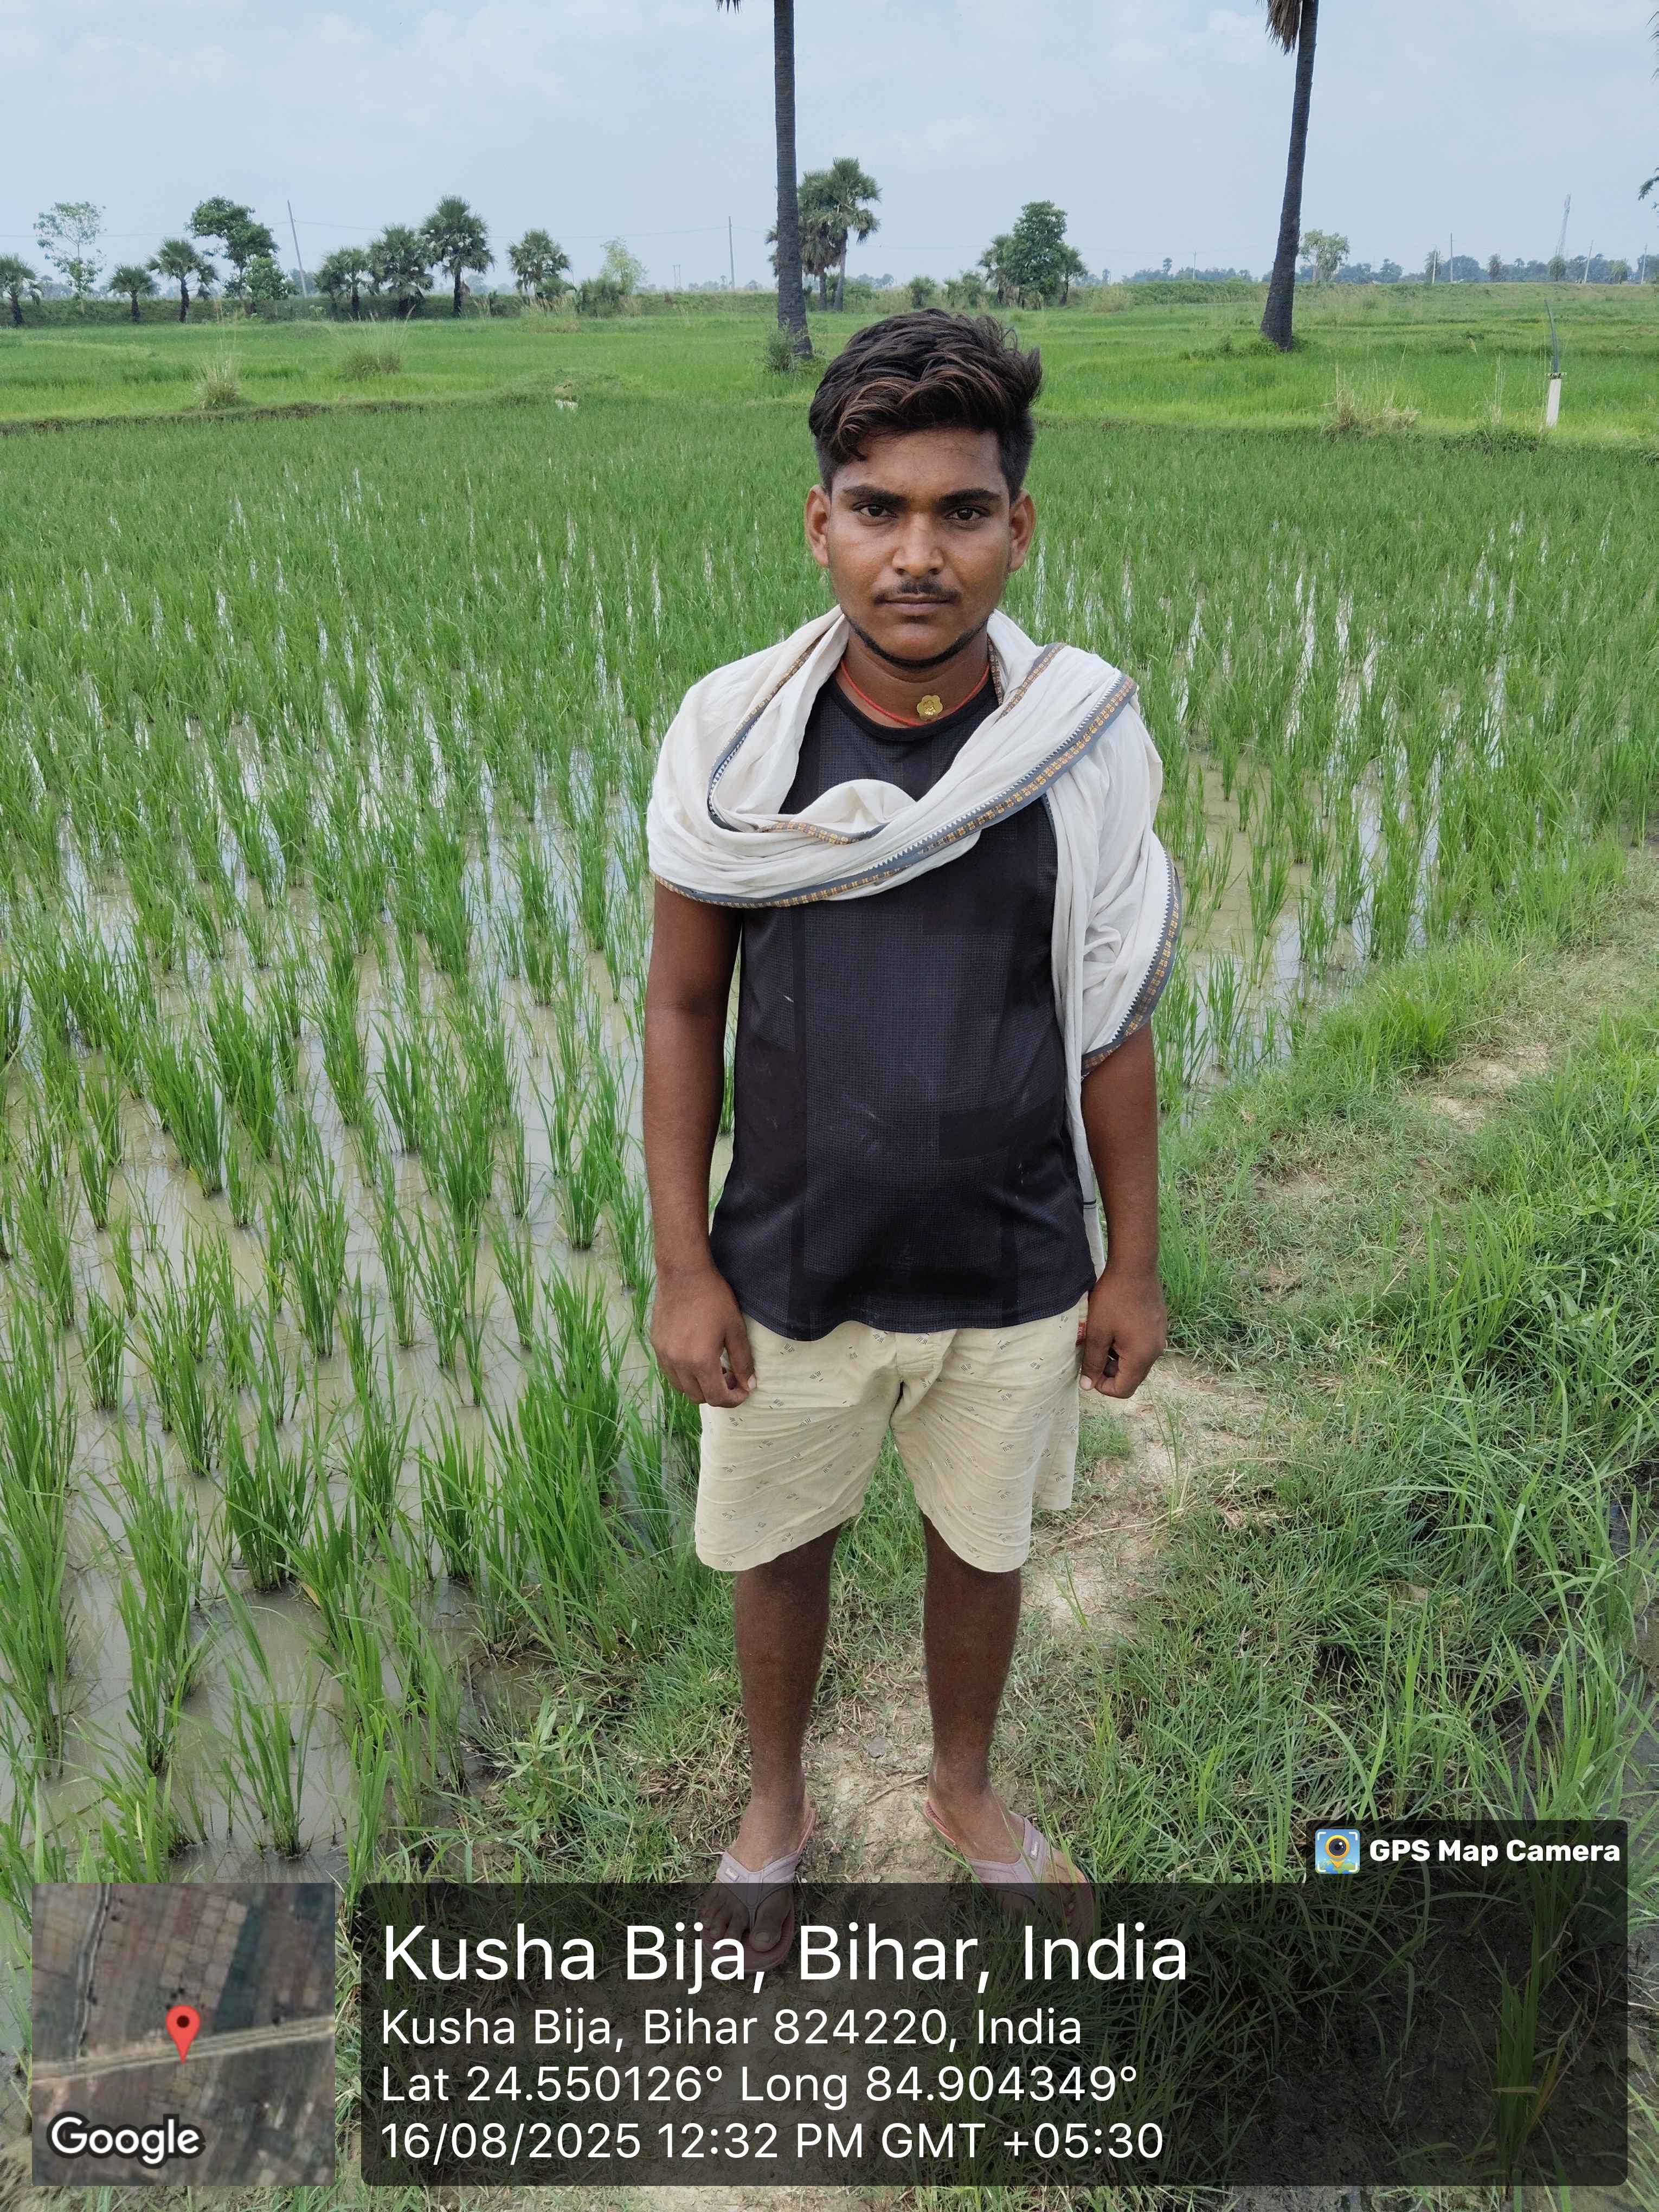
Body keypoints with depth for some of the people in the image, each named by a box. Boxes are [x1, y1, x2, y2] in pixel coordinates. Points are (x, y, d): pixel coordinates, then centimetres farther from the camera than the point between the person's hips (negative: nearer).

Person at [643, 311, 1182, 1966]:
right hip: (794, 1268, 0)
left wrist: (1133, 1261, 1)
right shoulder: (733, 738, -13)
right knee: (778, 1546, 19)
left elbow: (1114, 1022, -3)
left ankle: (965, 1785, 52)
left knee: (983, 1543, 21)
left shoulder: (1089, 744, -11)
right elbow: (683, 1006, -5)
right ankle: (775, 1804, 49)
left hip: (1014, 1271, 1)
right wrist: (683, 1266, -6)